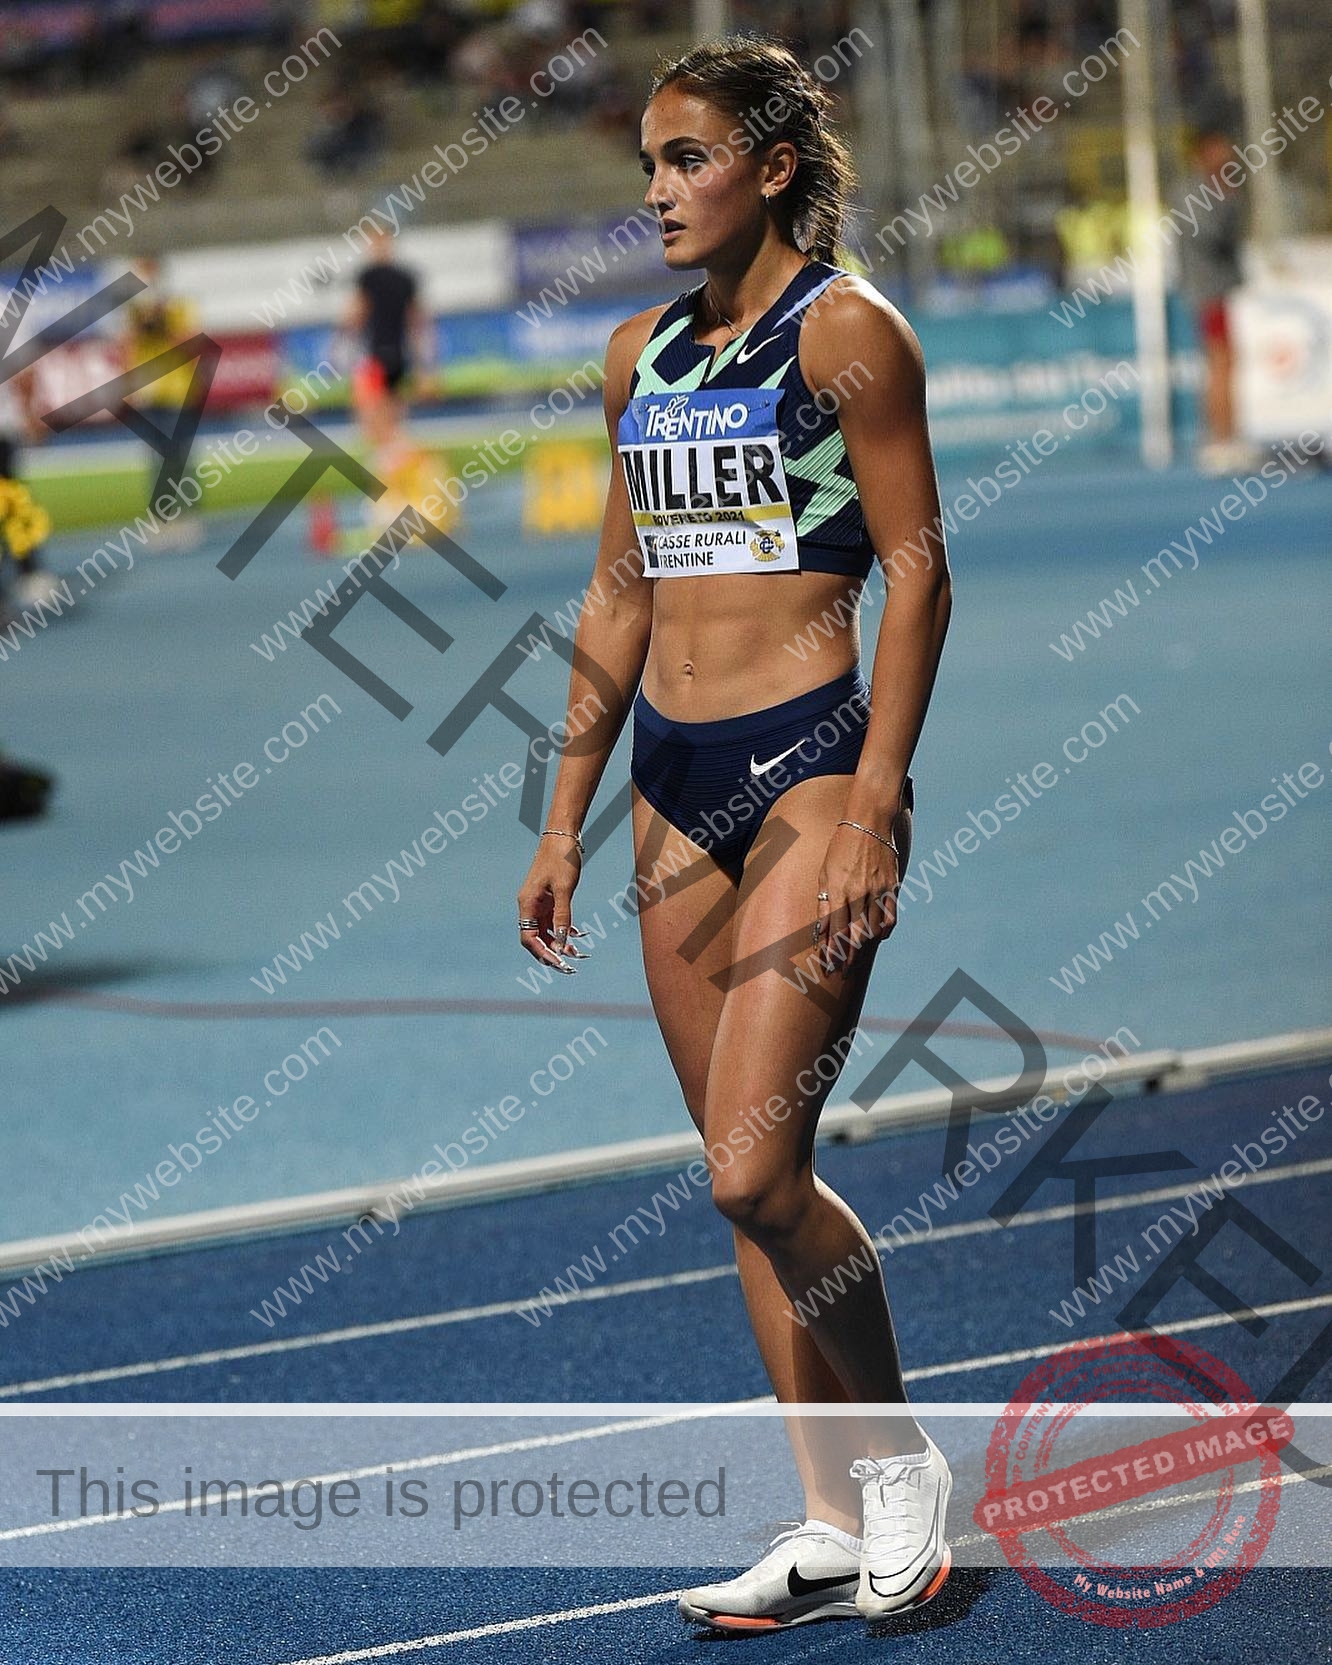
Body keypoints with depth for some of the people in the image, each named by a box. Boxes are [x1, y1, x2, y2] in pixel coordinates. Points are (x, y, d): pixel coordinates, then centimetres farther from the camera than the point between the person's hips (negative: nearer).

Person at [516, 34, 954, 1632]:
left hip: (809, 765, -7)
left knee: (755, 1169, -14)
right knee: (744, 1176, 7)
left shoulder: (845, 330, -7)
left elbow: (917, 569, -9)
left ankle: (898, 1455, 8)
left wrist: (876, 809, -16)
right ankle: (834, 1528, 14)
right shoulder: (641, 352, 13)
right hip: (674, 782, 7)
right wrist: (564, 821, 15)